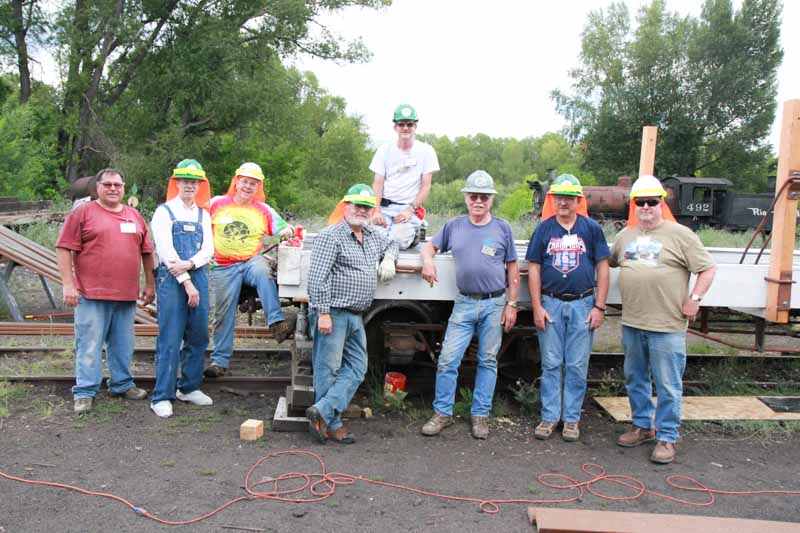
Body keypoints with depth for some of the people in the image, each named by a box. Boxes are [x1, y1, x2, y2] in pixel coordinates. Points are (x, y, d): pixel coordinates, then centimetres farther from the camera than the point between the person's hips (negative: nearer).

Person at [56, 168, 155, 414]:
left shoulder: (135, 216, 14)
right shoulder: (82, 213, 0)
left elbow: (146, 252, 17)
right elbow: (64, 249, -4)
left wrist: (150, 284, 14)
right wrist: (68, 284, -10)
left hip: (126, 295, 4)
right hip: (92, 294, -4)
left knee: (123, 344, 14)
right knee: (89, 346, 0)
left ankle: (122, 384, 27)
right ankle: (85, 392, 10)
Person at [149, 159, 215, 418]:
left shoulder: (203, 215, 16)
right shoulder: (164, 212, 2)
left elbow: (208, 250, 6)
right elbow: (166, 251, -7)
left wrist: (189, 264, -14)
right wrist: (186, 282, -12)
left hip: (198, 277, 5)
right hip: (171, 280, -5)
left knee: (198, 336, 8)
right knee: (170, 340, -6)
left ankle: (189, 387, 21)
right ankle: (162, 397, 0)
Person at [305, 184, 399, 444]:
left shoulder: (372, 236, 16)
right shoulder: (331, 236, -9)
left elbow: (392, 243, 37)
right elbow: (317, 277, -16)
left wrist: (388, 259, 14)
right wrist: (323, 312, -21)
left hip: (356, 316, 9)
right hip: (333, 314, -9)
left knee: (356, 369, 5)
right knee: (329, 369, -2)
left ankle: (322, 411, 3)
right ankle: (331, 424, 6)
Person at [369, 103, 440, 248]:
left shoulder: (426, 150, 4)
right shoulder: (385, 149, 10)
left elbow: (426, 186, 0)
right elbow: (378, 183, 5)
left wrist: (410, 209, -13)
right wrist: (376, 210, -10)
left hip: (410, 208, -2)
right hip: (384, 207, 2)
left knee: (397, 241, -26)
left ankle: (412, 232, 9)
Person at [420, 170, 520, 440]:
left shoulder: (502, 228, 4)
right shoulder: (454, 226, 7)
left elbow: (512, 269, 5)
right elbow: (429, 246, 16)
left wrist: (512, 304, -1)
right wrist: (428, 261, -8)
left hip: (495, 304, -1)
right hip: (464, 303, 1)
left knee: (487, 361, 7)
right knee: (448, 359, -3)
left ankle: (480, 415, 18)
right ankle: (442, 413, 10)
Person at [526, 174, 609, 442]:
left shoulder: (591, 228, 3)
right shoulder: (544, 228, 4)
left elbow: (602, 267, 3)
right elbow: (534, 269, 3)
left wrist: (599, 306, -3)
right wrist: (537, 307, -3)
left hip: (582, 304, 0)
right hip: (551, 304, 1)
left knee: (577, 366, 5)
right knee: (551, 364, 6)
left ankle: (571, 418, 17)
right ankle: (549, 416, 16)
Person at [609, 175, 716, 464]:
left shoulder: (680, 234, -5)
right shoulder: (626, 235, 12)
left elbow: (708, 268, -4)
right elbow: (610, 262, 26)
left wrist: (694, 299, -10)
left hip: (667, 325, -6)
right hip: (631, 323, 6)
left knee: (668, 385, 0)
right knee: (635, 379, 17)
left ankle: (666, 437, 12)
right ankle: (642, 426, 32)